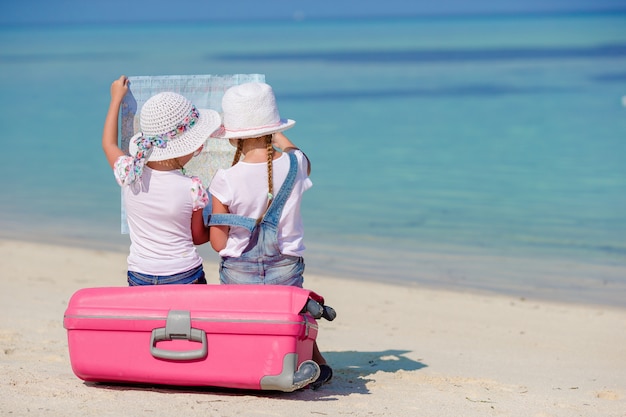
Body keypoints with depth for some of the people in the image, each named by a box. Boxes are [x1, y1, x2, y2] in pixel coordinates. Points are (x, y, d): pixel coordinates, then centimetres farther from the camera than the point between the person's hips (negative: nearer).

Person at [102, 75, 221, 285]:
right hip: (185, 276, -3)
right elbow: (198, 236, 2)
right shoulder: (192, 189, -15)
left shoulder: (129, 174, -8)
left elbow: (108, 144, 16)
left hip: (140, 276, 3)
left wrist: (116, 98, 27)